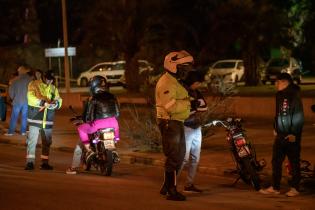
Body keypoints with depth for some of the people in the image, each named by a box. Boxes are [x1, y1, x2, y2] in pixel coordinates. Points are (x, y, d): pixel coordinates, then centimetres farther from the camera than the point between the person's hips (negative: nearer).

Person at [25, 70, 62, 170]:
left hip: (48, 118, 5)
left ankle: (45, 162, 18)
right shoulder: (34, 85, 0)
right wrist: (44, 103, -24)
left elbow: (59, 102, 5)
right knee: (32, 140, -6)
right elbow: (31, 98, -15)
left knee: (47, 142, 10)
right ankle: (30, 162, -3)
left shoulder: (53, 88, 14)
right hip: (35, 117, -5)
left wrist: (49, 104, -16)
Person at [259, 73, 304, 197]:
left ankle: (294, 188, 9)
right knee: (276, 161, 9)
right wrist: (275, 128, 20)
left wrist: (294, 133, -20)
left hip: (291, 136, -9)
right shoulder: (280, 95, 12)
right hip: (280, 134, 9)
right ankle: (275, 187, 16)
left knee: (294, 162, 2)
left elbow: (298, 116, -18)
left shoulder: (294, 95, -14)